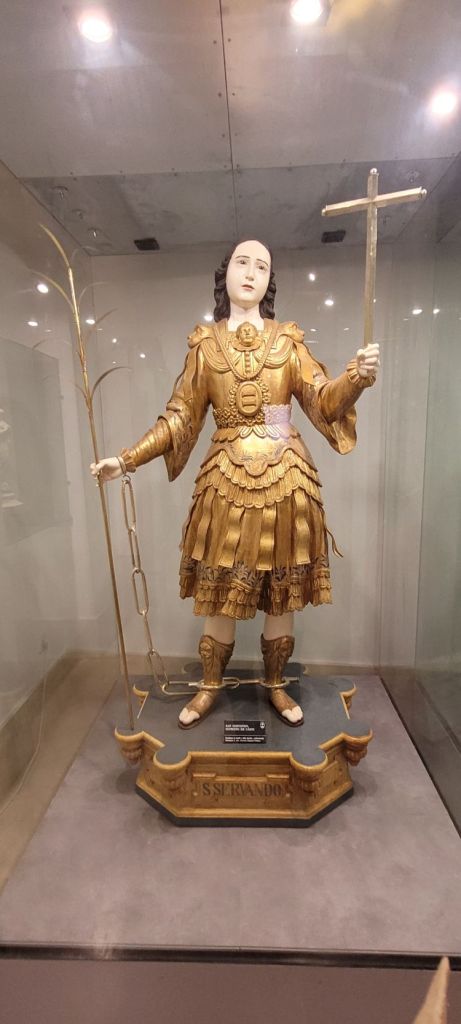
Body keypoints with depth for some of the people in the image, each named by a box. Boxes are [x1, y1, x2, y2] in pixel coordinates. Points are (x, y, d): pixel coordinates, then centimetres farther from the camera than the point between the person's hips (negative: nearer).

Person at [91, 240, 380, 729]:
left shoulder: (288, 338, 8)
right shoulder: (204, 342, 8)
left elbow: (324, 401, 1)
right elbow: (180, 416, 5)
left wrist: (356, 376, -20)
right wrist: (127, 459, -2)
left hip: (285, 477, 1)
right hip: (226, 478, 0)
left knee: (282, 591, 8)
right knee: (221, 591, 6)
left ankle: (275, 685, 29)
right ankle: (210, 686, 28)